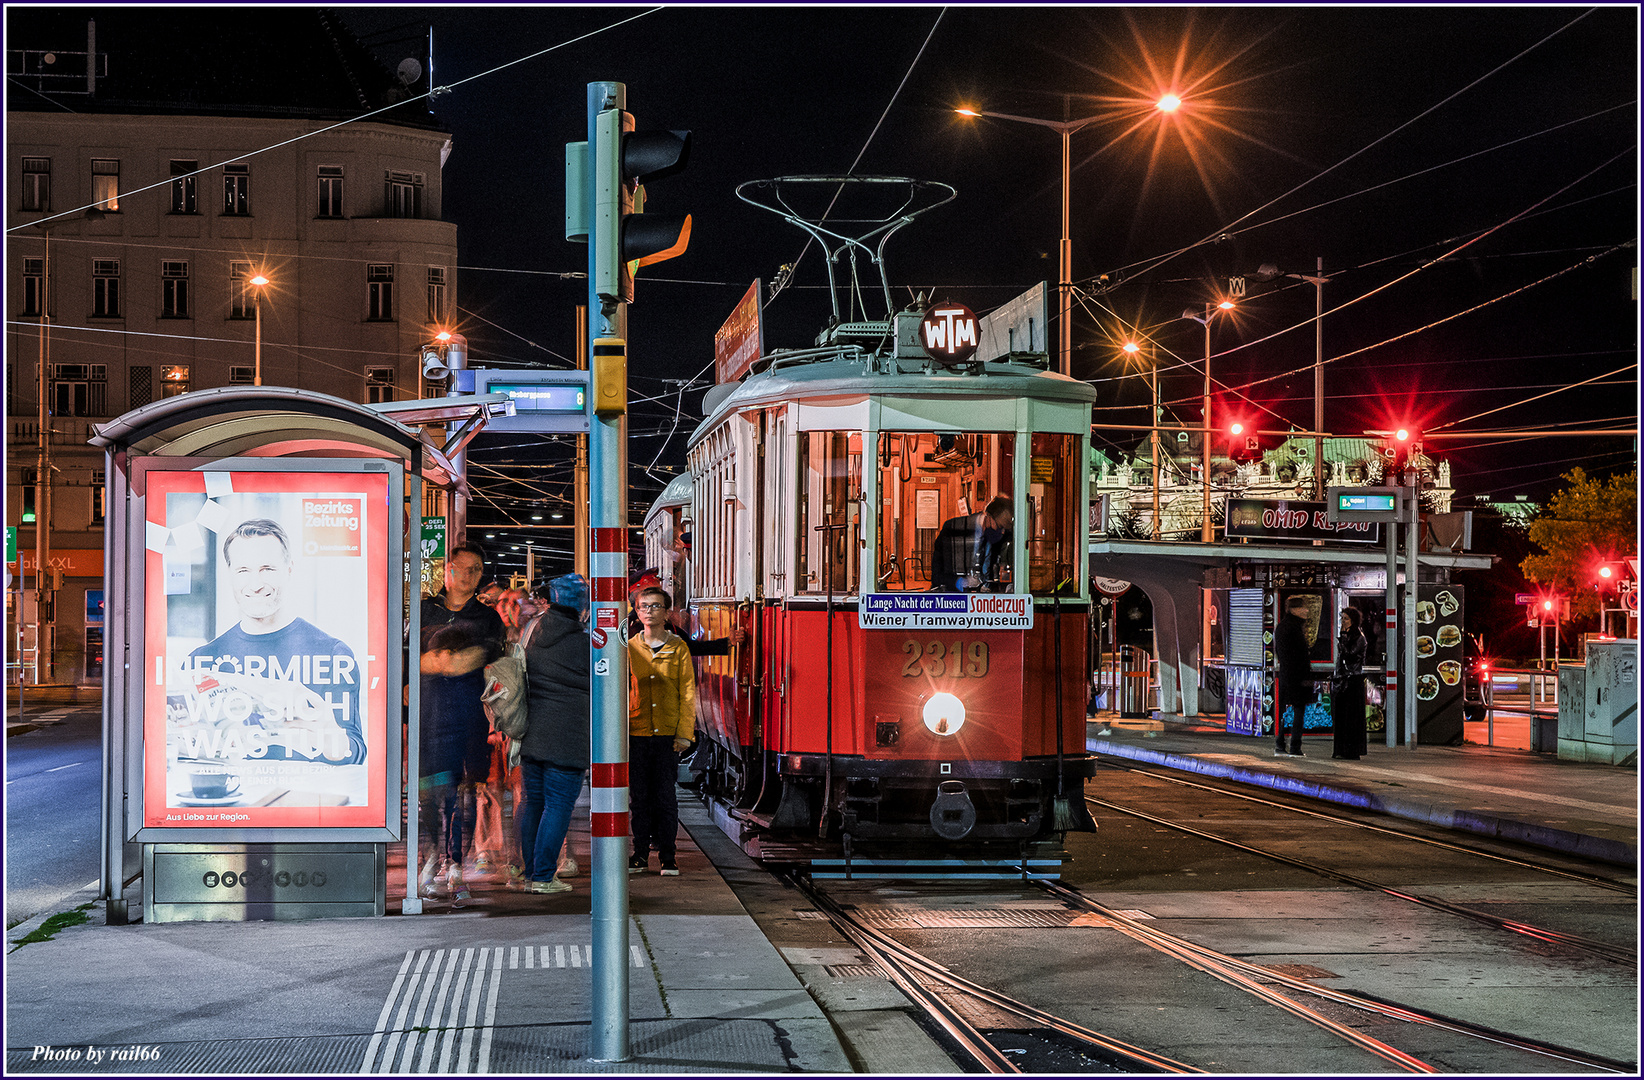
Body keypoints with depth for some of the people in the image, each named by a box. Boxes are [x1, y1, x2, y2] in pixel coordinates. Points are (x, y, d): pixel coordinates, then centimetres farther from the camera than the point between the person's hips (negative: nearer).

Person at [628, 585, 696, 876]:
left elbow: (687, 693, 2)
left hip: (667, 733, -1)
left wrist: (684, 733, -5)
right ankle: (641, 853, 12)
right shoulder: (630, 648, 7)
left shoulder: (678, 648, 4)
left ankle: (667, 856, 6)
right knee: (639, 797, 4)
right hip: (636, 733, 1)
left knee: (666, 797, -1)